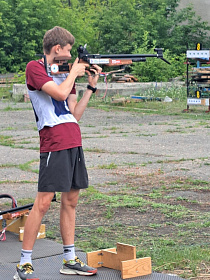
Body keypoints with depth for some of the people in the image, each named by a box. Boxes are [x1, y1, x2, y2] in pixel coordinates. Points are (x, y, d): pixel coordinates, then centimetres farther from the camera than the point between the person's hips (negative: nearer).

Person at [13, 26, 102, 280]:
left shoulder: (64, 73, 19)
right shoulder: (35, 68, -4)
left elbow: (75, 114, 16)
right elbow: (60, 93, -18)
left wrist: (91, 87, 10)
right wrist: (74, 71, -2)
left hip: (74, 142, 8)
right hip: (54, 143, -8)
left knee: (70, 200, 11)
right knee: (43, 202, -10)